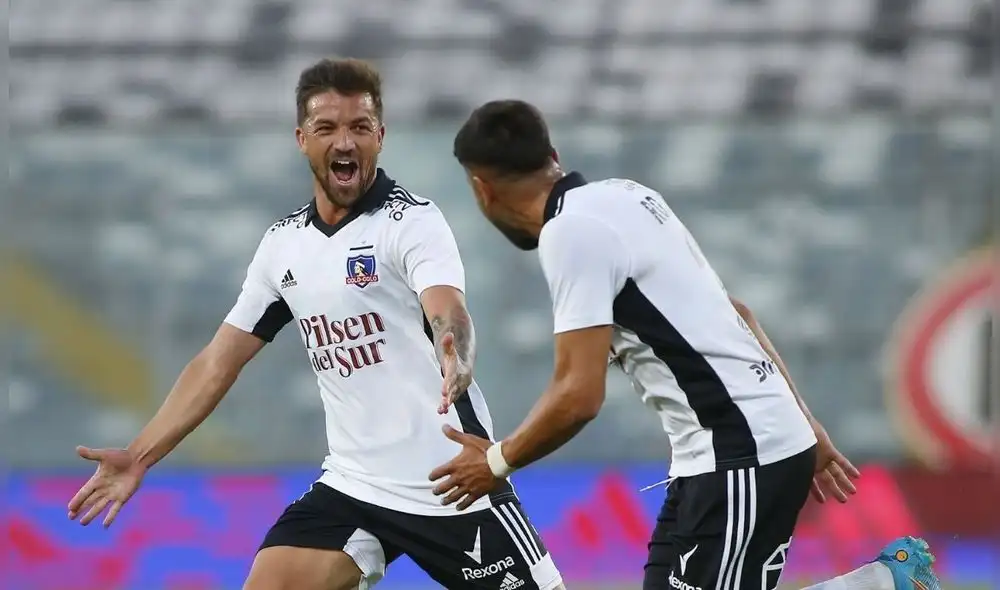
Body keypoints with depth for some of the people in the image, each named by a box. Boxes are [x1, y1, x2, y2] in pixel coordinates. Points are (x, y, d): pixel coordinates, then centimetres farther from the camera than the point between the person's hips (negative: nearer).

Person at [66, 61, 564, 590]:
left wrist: (456, 360, -51)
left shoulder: (412, 221, -10)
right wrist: (140, 457, 9)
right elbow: (219, 362, 14)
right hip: (351, 485, 5)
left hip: (450, 485, -5)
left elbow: (447, 314, -28)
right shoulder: (283, 244, 7)